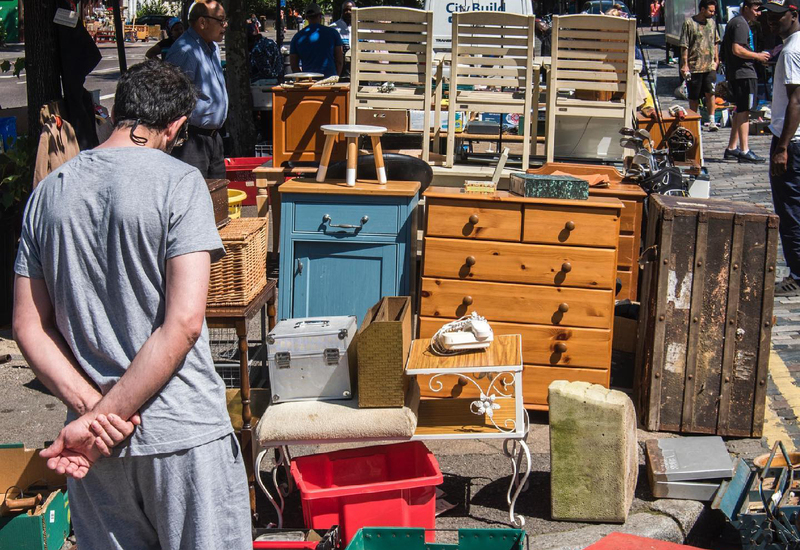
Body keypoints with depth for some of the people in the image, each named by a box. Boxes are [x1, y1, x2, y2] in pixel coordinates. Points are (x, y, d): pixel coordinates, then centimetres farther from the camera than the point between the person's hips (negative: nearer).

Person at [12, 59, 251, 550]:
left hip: (95, 440, 5)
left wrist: (91, 408, -6)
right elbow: (184, 322, -18)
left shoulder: (49, 192, 6)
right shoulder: (178, 181, -9)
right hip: (183, 434, -5)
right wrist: (104, 416, -14)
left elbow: (29, 329, 4)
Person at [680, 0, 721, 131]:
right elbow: (684, 46, -7)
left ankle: (712, 121, -8)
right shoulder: (689, 23, -6)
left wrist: (716, 59, 17)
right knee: (694, 97, 5)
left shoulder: (712, 22, 11)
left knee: (710, 93, -10)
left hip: (710, 66, 3)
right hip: (694, 66, -3)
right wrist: (685, 65, -11)